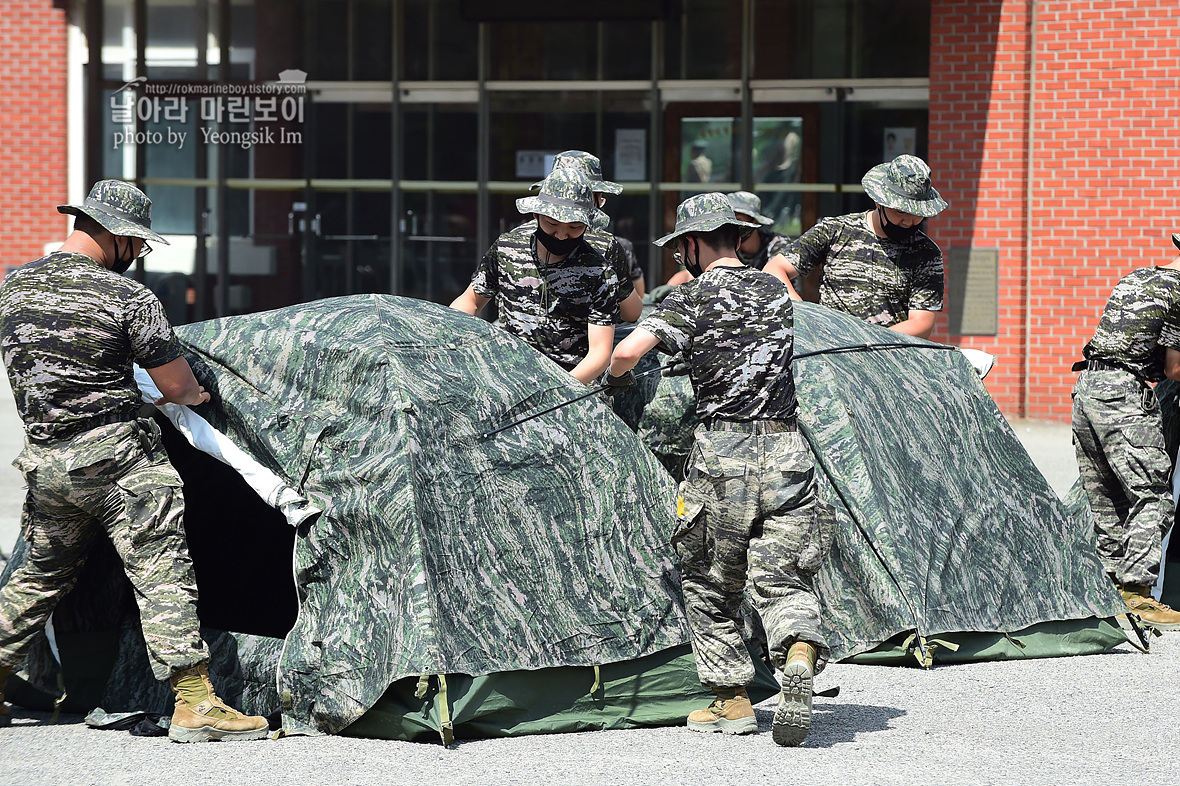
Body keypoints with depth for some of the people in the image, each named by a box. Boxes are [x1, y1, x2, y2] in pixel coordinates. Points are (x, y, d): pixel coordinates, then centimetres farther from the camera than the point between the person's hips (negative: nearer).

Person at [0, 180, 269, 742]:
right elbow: (179, 387, -7)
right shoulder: (129, 298, -11)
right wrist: (193, 395, 17)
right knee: (161, 572, -5)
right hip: (118, 458, -6)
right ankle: (194, 702, -10)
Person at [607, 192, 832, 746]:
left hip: (722, 452, -3)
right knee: (783, 578, 4)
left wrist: (617, 379, 12)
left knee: (709, 583, 12)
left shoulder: (691, 298, -1)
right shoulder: (777, 291, 15)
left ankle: (732, 700, 14)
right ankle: (800, 653, -25)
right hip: (788, 451, 3)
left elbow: (627, 351, -12)